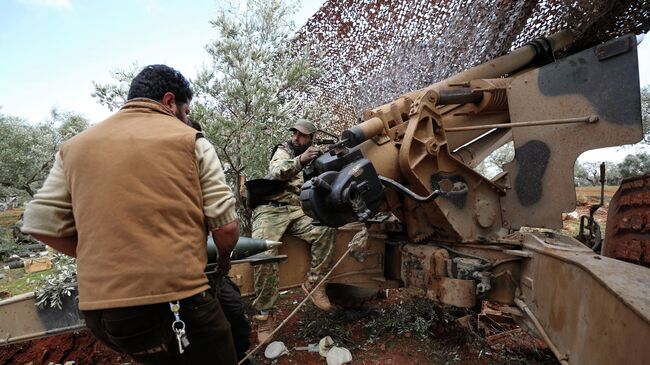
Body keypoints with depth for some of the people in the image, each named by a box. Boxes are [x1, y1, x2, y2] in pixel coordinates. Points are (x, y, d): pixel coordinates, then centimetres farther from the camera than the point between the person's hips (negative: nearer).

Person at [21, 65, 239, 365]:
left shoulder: (75, 146, 10)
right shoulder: (189, 141, -3)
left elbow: (41, 224, 7)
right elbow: (226, 225, -7)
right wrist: (223, 259, 14)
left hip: (97, 310, 6)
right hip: (176, 303, -5)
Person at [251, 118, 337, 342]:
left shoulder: (315, 158, 22)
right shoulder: (283, 151, 8)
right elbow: (276, 172, -16)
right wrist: (301, 160, -33)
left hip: (298, 211, 4)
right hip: (270, 210, -3)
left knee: (326, 229, -26)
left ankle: (313, 283, -11)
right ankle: (264, 315, -12)